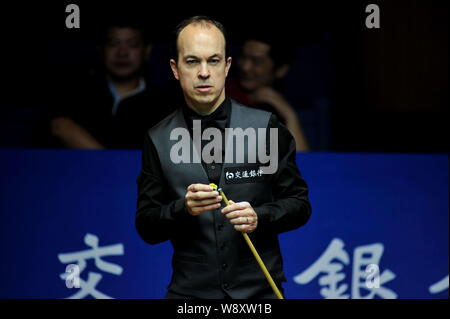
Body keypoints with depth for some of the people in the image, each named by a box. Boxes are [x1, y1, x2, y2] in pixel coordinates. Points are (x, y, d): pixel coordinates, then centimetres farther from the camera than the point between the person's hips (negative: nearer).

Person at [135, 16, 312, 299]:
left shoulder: (266, 127, -4)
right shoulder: (159, 140, 0)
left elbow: (299, 204, 1)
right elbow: (146, 227, 1)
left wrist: (259, 217, -18)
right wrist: (183, 208, -18)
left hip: (259, 289, -1)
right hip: (191, 291, 1)